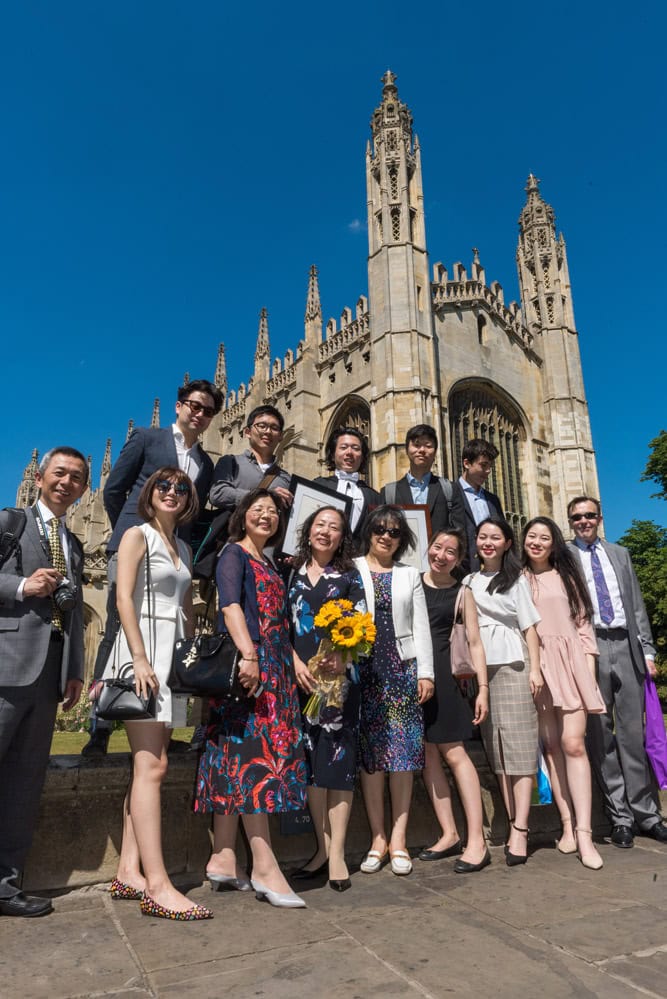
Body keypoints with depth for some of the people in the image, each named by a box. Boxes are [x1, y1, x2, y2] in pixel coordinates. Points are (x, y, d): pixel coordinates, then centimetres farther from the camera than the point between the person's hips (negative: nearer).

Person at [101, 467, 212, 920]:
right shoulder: (137, 535, -1)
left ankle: (129, 872, 14)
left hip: (173, 655, 7)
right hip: (142, 649, -7)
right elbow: (123, 598, -11)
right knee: (152, 766, -11)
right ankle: (157, 885, -9)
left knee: (149, 766, 7)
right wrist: (140, 657, -20)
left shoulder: (184, 549, 18)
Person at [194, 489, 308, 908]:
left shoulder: (270, 565, 22)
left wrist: (296, 664, 14)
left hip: (274, 666, 8)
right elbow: (230, 603, -16)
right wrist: (248, 655, -27)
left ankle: (223, 858, 14)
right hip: (246, 663, -8)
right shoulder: (234, 553, -1)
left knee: (237, 758, 8)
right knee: (255, 752, -9)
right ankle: (265, 866, -5)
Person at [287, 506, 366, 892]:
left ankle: (337, 851, 7)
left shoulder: (349, 576, 8)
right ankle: (324, 847, 19)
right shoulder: (292, 572, 10)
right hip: (302, 676, 2)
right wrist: (297, 664, -7)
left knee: (338, 756, -3)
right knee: (310, 759, 7)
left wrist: (342, 656, -17)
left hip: (340, 675, -2)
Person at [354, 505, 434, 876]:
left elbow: (421, 625, 9)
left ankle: (398, 839, 11)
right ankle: (378, 838, 13)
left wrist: (426, 672, 2)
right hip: (364, 669, -2)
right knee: (370, 752, 3)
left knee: (403, 751, 2)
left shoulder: (410, 574, 13)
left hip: (402, 668, 2)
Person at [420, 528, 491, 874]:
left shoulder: (461, 593, 3)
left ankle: (476, 840, 2)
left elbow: (475, 643, 2)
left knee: (453, 752, -4)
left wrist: (483, 688, -4)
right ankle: (449, 834, 18)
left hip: (439, 675, -3)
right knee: (427, 753, 7)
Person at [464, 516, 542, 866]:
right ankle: (514, 825, 10)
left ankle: (519, 831, -6)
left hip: (512, 667, -3)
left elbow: (529, 626, 2)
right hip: (480, 670, 3)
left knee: (518, 747, -5)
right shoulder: (469, 581, 15)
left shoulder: (515, 579, 7)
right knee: (496, 750, 4)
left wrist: (535, 669, -7)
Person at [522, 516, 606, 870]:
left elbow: (583, 623, 10)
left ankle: (583, 833, -8)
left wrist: (589, 669, 1)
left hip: (569, 662, 0)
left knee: (573, 744, -9)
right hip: (534, 667, 0)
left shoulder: (567, 575, 13)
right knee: (551, 746, 1)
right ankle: (567, 825, 9)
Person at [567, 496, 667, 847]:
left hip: (625, 646, 3)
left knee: (633, 733, 7)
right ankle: (619, 816, 12)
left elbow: (637, 605, 15)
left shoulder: (620, 554, 16)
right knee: (600, 733, 3)